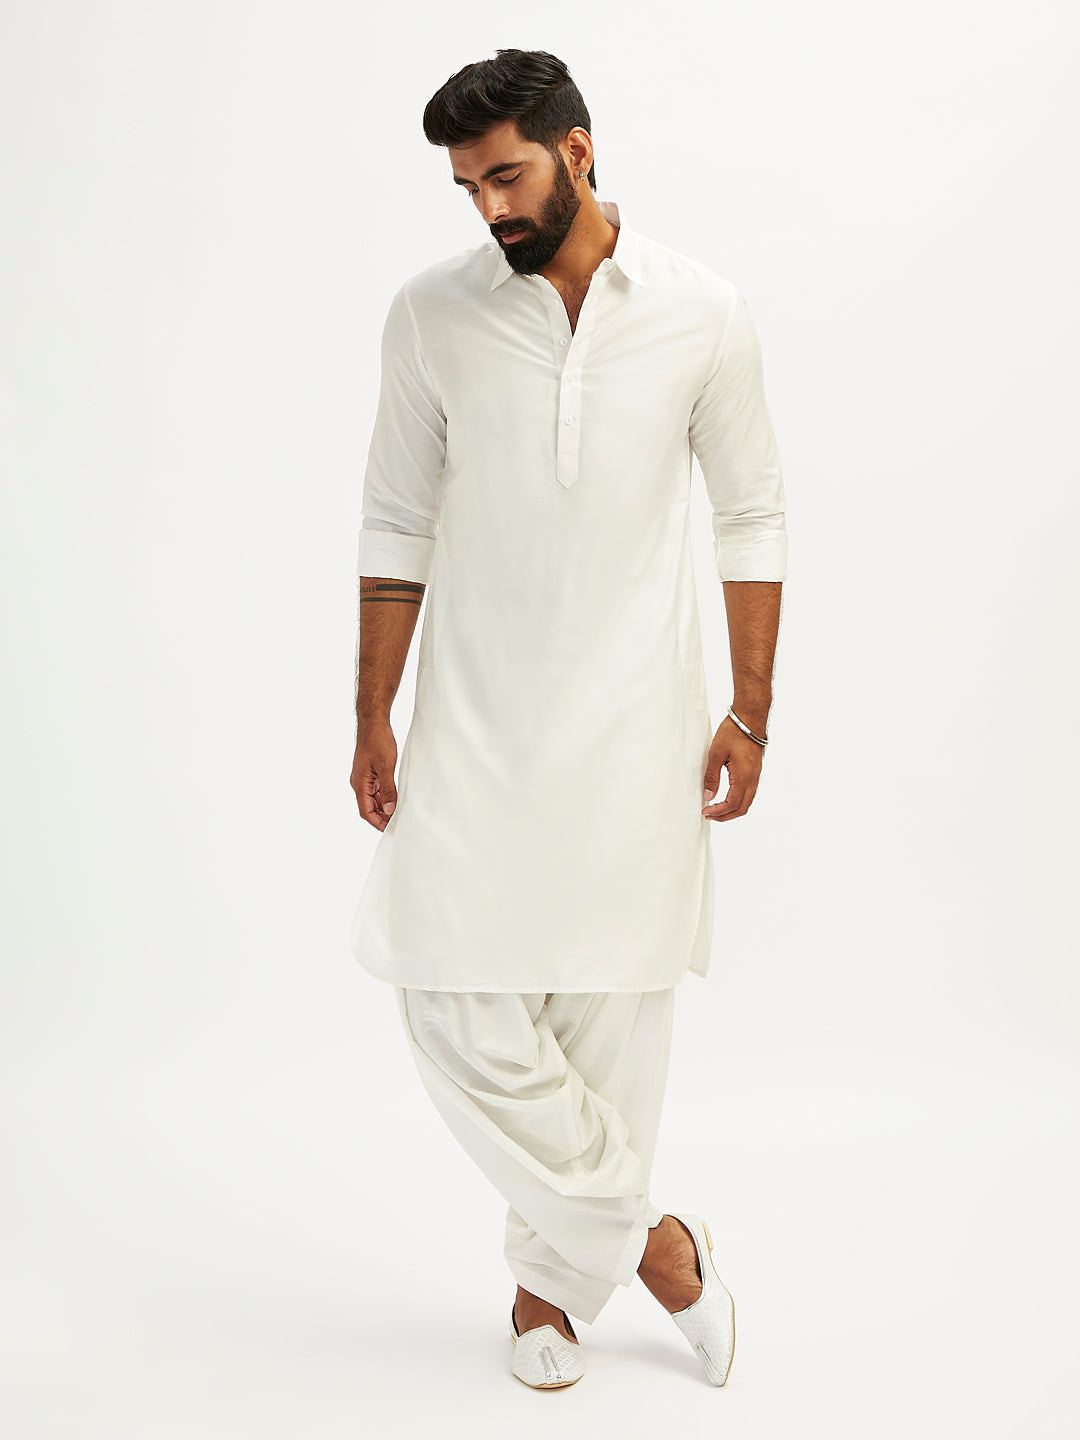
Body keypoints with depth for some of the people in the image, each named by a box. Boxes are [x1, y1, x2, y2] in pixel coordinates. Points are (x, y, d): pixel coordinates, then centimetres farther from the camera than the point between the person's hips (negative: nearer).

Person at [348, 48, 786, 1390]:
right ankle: (646, 1233, 16)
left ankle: (552, 1277, 25)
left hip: (633, 723, 0)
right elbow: (396, 525, 4)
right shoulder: (432, 312, -1)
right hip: (475, 720, 1)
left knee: (613, 1009, 4)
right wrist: (372, 718, 1)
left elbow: (752, 514, 5)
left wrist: (750, 708, 0)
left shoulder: (700, 310, -2)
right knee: (459, 1003, -4)